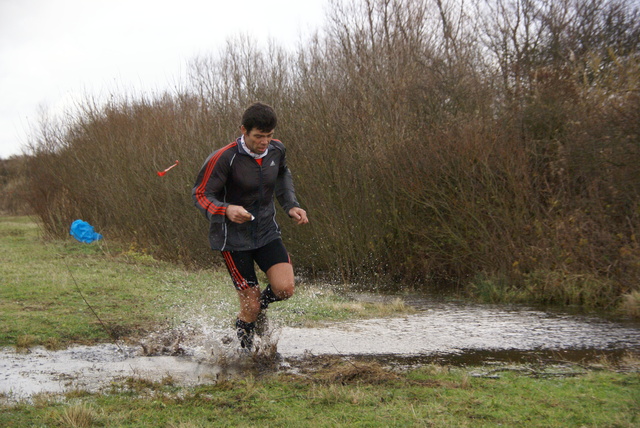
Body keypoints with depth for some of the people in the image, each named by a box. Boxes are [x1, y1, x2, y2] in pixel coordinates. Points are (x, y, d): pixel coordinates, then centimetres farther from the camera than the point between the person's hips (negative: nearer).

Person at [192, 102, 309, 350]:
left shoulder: (276, 151, -2)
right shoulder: (224, 159, -20)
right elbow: (200, 195, -16)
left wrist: (291, 206, 7)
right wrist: (226, 210, -35)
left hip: (267, 232, 5)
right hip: (234, 238, -5)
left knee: (284, 288, -15)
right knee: (250, 306, -4)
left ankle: (259, 305, 21)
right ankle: (246, 352, 25)